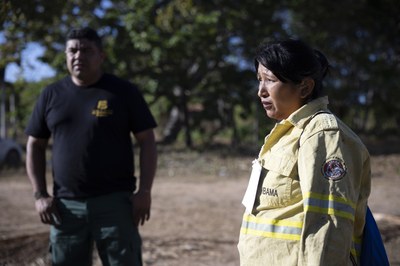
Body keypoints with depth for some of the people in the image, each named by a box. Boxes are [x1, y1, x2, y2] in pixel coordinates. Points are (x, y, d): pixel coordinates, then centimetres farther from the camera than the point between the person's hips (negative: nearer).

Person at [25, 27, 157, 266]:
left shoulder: (124, 92, 0)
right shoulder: (51, 95, 8)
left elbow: (147, 141, -1)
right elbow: (35, 146, 13)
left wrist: (144, 190, -10)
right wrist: (40, 195, 3)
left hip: (115, 202, -3)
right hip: (66, 205, 3)